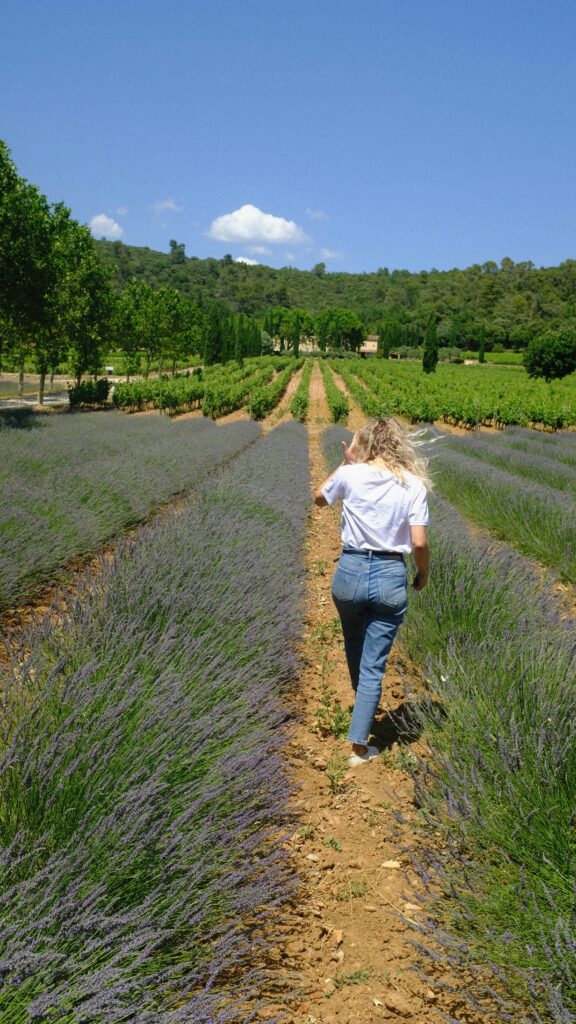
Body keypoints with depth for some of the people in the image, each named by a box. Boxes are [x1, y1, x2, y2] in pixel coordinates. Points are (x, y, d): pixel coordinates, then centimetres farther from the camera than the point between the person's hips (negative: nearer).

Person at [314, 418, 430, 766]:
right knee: (374, 664, 7)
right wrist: (423, 575, 10)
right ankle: (359, 744, 8)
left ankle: (364, 707, 49)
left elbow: (319, 497, 16)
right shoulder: (414, 485, -5)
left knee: (355, 646, 28)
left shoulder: (351, 474, -4)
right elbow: (419, 544, -8)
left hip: (351, 571, 1)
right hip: (391, 578, -1)